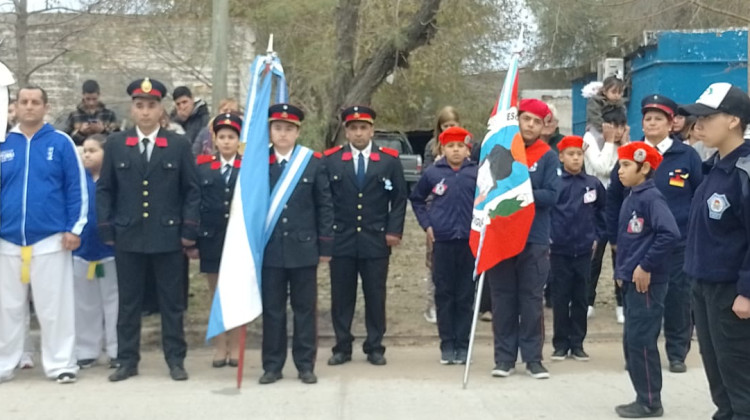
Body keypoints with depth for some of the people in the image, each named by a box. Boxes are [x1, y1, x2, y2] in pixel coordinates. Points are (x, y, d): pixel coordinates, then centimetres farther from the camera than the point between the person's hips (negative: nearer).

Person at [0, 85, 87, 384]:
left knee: (54, 306, 2)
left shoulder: (61, 143, 0)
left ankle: (60, 364, 12)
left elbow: (76, 188, -1)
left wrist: (74, 228, -6)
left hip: (51, 239, -2)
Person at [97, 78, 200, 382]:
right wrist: (106, 230, 0)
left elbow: (191, 190, 3)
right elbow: (105, 190, 7)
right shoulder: (115, 144, 7)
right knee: (128, 302, 7)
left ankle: (175, 360, 16)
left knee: (172, 301, 6)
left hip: (169, 236, -1)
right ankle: (128, 360, 17)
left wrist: (189, 230, -4)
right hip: (128, 237, 1)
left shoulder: (179, 145, 3)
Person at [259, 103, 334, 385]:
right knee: (272, 309, 7)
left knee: (305, 309, 7)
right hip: (270, 249, 1)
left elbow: (325, 206, 2)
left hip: (304, 248, 0)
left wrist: (325, 246, -1)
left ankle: (305, 364, 16)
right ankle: (272, 365, 16)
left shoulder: (314, 163, 2)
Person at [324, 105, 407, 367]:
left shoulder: (389, 159, 5)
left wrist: (394, 231, -2)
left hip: (376, 240, 0)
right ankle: (342, 347, 15)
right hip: (341, 240, 0)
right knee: (341, 296, 5)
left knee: (375, 296, 6)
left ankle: (375, 347, 16)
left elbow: (399, 198, 6)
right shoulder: (330, 160, 3)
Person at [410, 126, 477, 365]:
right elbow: (416, 199, 16)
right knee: (444, 294, 5)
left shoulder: (477, 172, -1)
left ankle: (463, 345, 13)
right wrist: (426, 224, 7)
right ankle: (447, 345, 13)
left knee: (465, 295, 4)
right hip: (442, 241, 1)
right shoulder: (433, 173, 3)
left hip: (470, 241, -1)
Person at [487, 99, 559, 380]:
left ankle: (533, 358, 12)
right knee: (503, 299, 6)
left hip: (534, 240, -1)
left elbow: (551, 196, -9)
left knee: (532, 300, 4)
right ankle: (504, 357, 14)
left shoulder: (548, 157, 0)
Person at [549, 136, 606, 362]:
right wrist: (546, 237, -4)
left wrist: (596, 236, 9)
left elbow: (601, 212, 15)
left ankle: (577, 343, 18)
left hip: (583, 250, 2)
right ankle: (560, 344, 14)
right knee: (560, 298, 5)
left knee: (580, 298, 8)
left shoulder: (593, 184, 1)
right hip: (559, 250, -2)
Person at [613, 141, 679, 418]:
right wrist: (622, 270, 13)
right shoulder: (631, 198, 12)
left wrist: (646, 266, -22)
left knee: (641, 341, -4)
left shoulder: (651, 197, -14)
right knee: (632, 341, 12)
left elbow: (670, 233, -27)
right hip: (631, 281, 9)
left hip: (647, 281, -9)